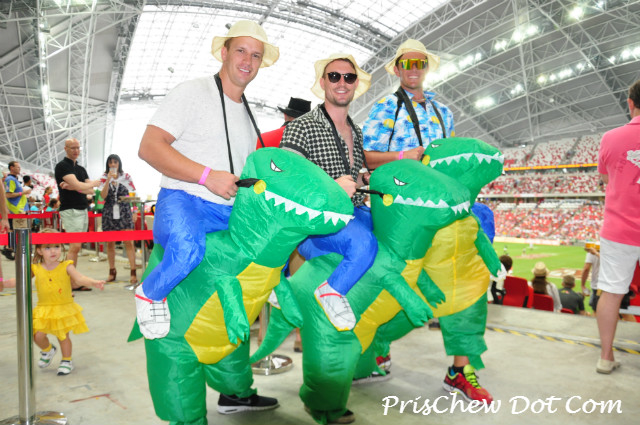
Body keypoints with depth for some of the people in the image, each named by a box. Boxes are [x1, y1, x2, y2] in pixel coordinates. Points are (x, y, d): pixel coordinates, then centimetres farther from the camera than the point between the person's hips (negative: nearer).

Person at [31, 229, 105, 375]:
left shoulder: (66, 267, -9)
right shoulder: (35, 269, -3)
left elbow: (80, 278, -20)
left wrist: (93, 283, -37)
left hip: (64, 308, -2)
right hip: (44, 310, 2)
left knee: (63, 336, 5)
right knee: (38, 336, -4)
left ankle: (67, 361, 28)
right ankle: (48, 350, 31)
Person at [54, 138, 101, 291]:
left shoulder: (81, 168, 19)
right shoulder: (62, 166, -5)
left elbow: (91, 190, 7)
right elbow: (79, 186, -17)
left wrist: (72, 187, -9)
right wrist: (95, 182, 1)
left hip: (83, 210, 7)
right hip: (71, 210, -7)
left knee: (76, 247, 8)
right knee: (75, 246, -14)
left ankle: (73, 282, 12)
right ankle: (69, 283, -11)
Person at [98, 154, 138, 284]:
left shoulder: (126, 177, 4)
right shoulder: (104, 178, 6)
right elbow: (103, 195, -7)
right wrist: (109, 179, -15)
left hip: (124, 212, -2)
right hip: (109, 213, 2)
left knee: (128, 242, -9)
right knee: (110, 243, 7)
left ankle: (133, 272, -8)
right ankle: (112, 272, 20)